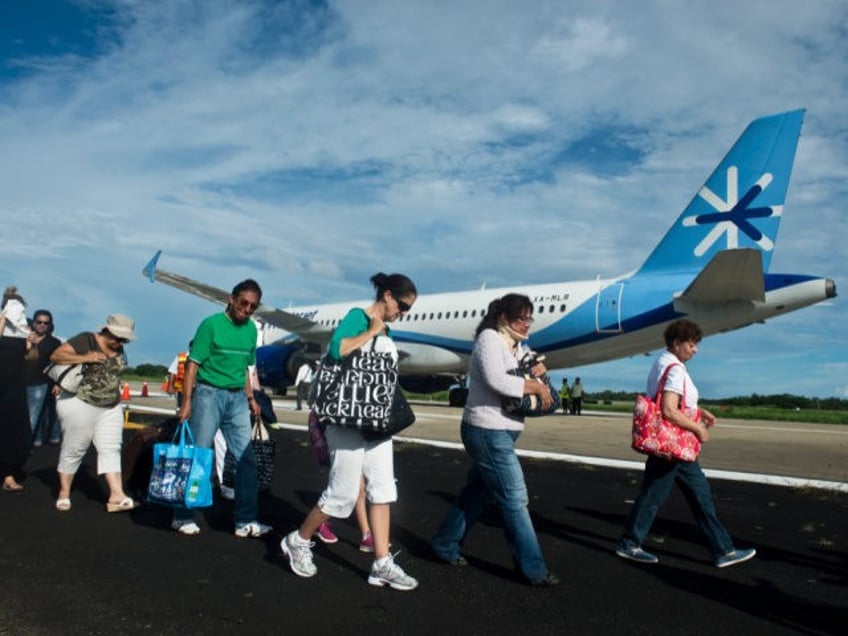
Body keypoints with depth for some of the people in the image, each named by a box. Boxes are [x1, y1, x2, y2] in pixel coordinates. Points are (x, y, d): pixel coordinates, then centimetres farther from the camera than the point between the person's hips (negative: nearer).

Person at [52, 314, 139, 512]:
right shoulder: (85, 340, -11)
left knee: (111, 449, -2)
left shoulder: (119, 350, 8)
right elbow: (56, 355, -17)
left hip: (111, 408, 6)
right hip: (80, 405, -6)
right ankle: (64, 493, 20)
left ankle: (117, 496, -6)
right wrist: (84, 358, -26)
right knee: (74, 450, 4)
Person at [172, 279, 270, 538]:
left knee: (246, 458, 3)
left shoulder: (251, 329, 9)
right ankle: (183, 517, 16)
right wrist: (186, 402, -16)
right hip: (209, 393, -6)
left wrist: (250, 398, 14)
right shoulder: (211, 324, -9)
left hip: (237, 398, 6)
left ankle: (246, 521, 10)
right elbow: (192, 364, -11)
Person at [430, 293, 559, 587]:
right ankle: (533, 568, 5)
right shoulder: (489, 338, -13)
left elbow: (533, 362, 27)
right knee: (515, 500, -4)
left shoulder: (515, 345, 14)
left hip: (501, 433, 10)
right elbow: (497, 381, -26)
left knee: (478, 492, 16)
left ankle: (445, 544, 30)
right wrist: (537, 387, -18)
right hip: (488, 432, -10)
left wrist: (538, 367, 4)